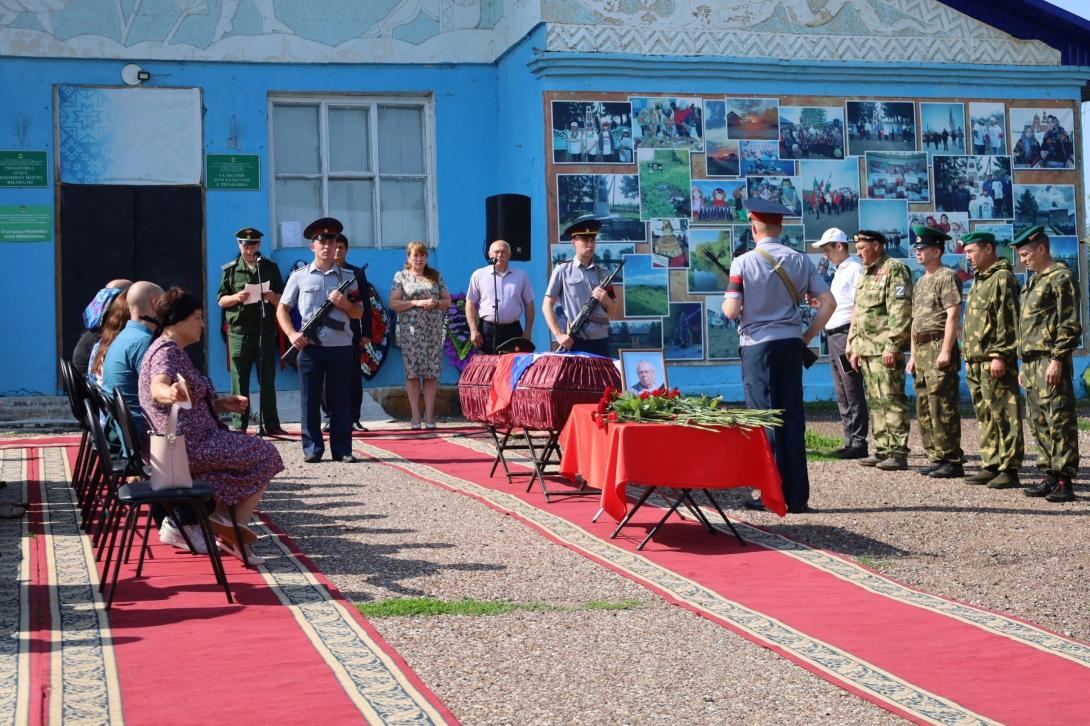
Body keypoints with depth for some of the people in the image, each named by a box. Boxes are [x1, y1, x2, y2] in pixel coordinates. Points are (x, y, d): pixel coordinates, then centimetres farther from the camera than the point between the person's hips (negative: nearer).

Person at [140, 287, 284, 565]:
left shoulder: (171, 350, 17)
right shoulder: (167, 351, -16)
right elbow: (157, 388, -39)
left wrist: (221, 403, 15)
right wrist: (171, 393, -62)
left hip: (185, 443, 10)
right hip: (189, 444, -10)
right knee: (265, 456, 0)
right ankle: (235, 529, 2)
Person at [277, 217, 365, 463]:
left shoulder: (347, 278, 11)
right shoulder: (299, 276, 7)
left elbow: (359, 313, 13)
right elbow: (282, 309, 8)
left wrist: (345, 304, -8)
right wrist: (292, 334, -7)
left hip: (341, 346, 1)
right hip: (310, 346, -1)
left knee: (340, 400, 3)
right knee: (310, 400, 1)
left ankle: (342, 449, 7)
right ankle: (312, 449, 8)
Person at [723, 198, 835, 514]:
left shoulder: (743, 262, -8)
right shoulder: (799, 260, 5)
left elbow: (731, 310, -13)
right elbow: (828, 303, 1)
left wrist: (725, 303, 9)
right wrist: (807, 335, 10)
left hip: (757, 345, -4)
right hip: (791, 343, 4)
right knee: (793, 417, 8)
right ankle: (798, 496, 9)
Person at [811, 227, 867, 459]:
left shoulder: (854, 270, -9)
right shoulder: (839, 272, 21)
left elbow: (859, 307, -16)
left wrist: (851, 341, -20)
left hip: (846, 333, -10)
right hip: (834, 336, 10)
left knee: (852, 392, -8)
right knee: (842, 394, 11)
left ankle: (859, 442, -7)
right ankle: (850, 441, 15)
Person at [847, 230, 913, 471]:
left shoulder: (894, 270, -8)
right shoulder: (866, 274, 21)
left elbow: (901, 312, -16)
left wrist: (891, 346, -21)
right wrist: (854, 345, 21)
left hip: (885, 349, -9)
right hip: (866, 349, 9)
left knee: (892, 400, -9)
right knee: (875, 402, 10)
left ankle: (898, 453, -9)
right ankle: (882, 450, 15)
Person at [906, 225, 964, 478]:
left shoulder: (947, 277, -8)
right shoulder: (921, 282, 21)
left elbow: (953, 315, -15)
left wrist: (946, 351, -21)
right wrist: (913, 355, 20)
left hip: (939, 348, -10)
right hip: (922, 350, 10)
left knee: (942, 407, -10)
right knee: (924, 409, 10)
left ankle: (951, 461, -6)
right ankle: (936, 458, 17)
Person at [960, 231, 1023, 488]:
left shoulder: (1003, 278, -9)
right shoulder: (979, 281, 21)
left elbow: (1008, 321, -16)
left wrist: (1000, 356, -20)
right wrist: (969, 359, 21)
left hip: (995, 361, -10)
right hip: (976, 362, 10)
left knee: (1004, 415, -7)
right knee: (985, 417, 12)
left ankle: (1009, 469, -6)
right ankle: (991, 466, 17)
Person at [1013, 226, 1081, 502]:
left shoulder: (1061, 277, -8)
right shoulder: (1035, 281, 21)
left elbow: (1070, 325, -14)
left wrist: (1057, 359, -19)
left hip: (1051, 363, -10)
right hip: (1033, 362, 10)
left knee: (1059, 421, -8)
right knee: (1039, 423, 10)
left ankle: (1065, 481, -7)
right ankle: (1051, 476, 16)